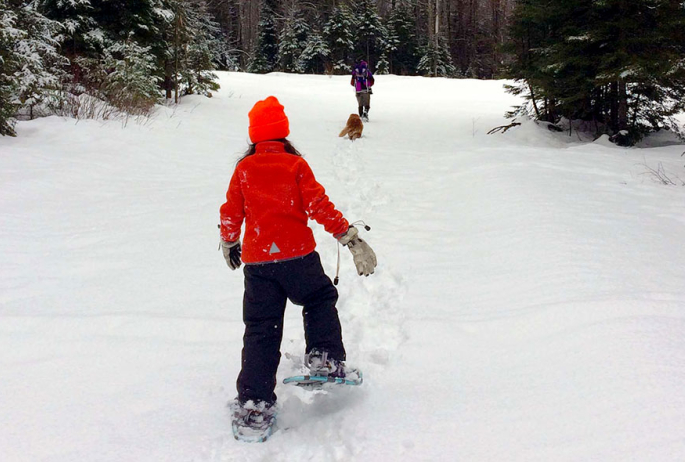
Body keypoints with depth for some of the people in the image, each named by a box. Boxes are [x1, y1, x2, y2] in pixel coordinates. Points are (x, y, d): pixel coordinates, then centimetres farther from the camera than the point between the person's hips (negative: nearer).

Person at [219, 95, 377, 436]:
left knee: (260, 330, 8)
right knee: (320, 301, 24)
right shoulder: (296, 165, -2)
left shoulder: (243, 169, 5)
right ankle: (325, 360, 9)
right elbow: (319, 206, -7)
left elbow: (231, 213, 11)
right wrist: (350, 237, -2)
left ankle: (252, 403, 5)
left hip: (256, 261, 2)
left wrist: (229, 245, 29)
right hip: (297, 255, -2)